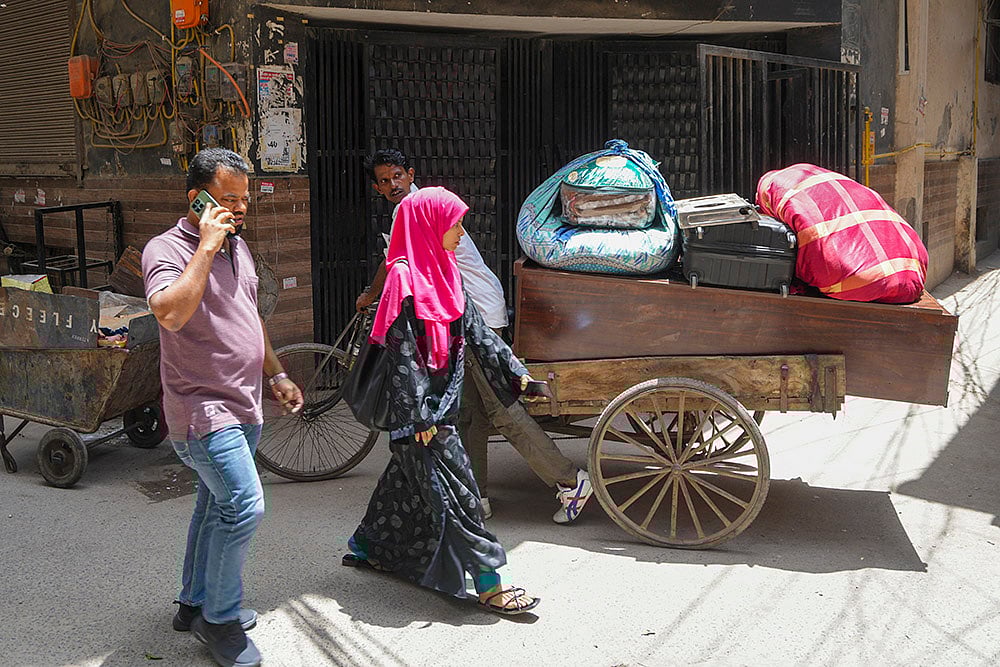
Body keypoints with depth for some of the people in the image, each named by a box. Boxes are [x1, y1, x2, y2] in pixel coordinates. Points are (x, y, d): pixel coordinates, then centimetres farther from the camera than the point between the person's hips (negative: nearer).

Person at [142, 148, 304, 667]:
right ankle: (220, 619, 1)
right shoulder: (167, 250, -14)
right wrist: (206, 247, -29)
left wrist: (277, 375, 23)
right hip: (202, 407, -9)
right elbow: (170, 313, -35)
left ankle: (195, 604, 32)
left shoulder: (237, 245, 12)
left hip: (242, 406, 9)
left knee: (218, 505, 17)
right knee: (244, 506, -15)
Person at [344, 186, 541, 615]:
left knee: (407, 477, 21)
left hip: (441, 399, 10)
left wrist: (513, 371, 9)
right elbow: (403, 354, -20)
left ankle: (366, 545, 39)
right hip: (418, 406, -10)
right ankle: (488, 584, -2)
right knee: (453, 487, -7)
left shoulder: (444, 274, 10)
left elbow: (476, 329, 13)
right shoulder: (405, 279, -17)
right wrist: (420, 416, -21)